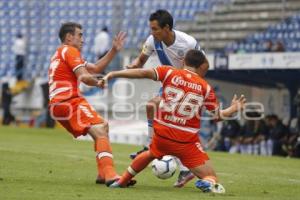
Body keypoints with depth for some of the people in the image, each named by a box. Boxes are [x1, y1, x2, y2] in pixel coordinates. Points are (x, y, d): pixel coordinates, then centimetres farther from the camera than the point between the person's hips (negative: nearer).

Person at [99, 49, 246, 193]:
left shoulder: (169, 73, 2)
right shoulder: (205, 87, 3)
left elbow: (143, 73, -10)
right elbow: (218, 115, 7)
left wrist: (113, 74, -11)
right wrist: (233, 109, 23)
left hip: (161, 133, 3)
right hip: (187, 141, -3)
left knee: (151, 154, 37)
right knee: (211, 178, -1)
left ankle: (122, 181, 44)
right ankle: (208, 183, -36)